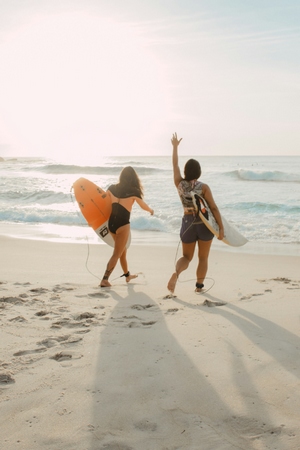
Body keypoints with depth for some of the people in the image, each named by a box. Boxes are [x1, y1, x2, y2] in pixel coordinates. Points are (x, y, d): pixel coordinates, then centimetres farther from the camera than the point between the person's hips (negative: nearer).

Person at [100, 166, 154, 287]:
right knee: (117, 254, 1)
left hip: (111, 223, 6)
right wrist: (151, 210, 29)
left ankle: (127, 275, 39)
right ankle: (105, 280, -8)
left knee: (122, 251, 24)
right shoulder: (134, 191, -8)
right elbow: (143, 206, 8)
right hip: (122, 224, -6)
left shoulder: (112, 188, 2)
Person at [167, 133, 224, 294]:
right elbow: (214, 208, -14)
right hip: (204, 224, -2)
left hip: (187, 223, 2)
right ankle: (199, 285, 19)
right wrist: (221, 228, -11)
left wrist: (175, 146, 22)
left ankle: (176, 273, -16)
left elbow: (175, 165, 11)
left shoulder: (179, 184, -3)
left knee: (187, 257, 14)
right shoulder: (204, 187, -12)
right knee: (203, 257, 15)